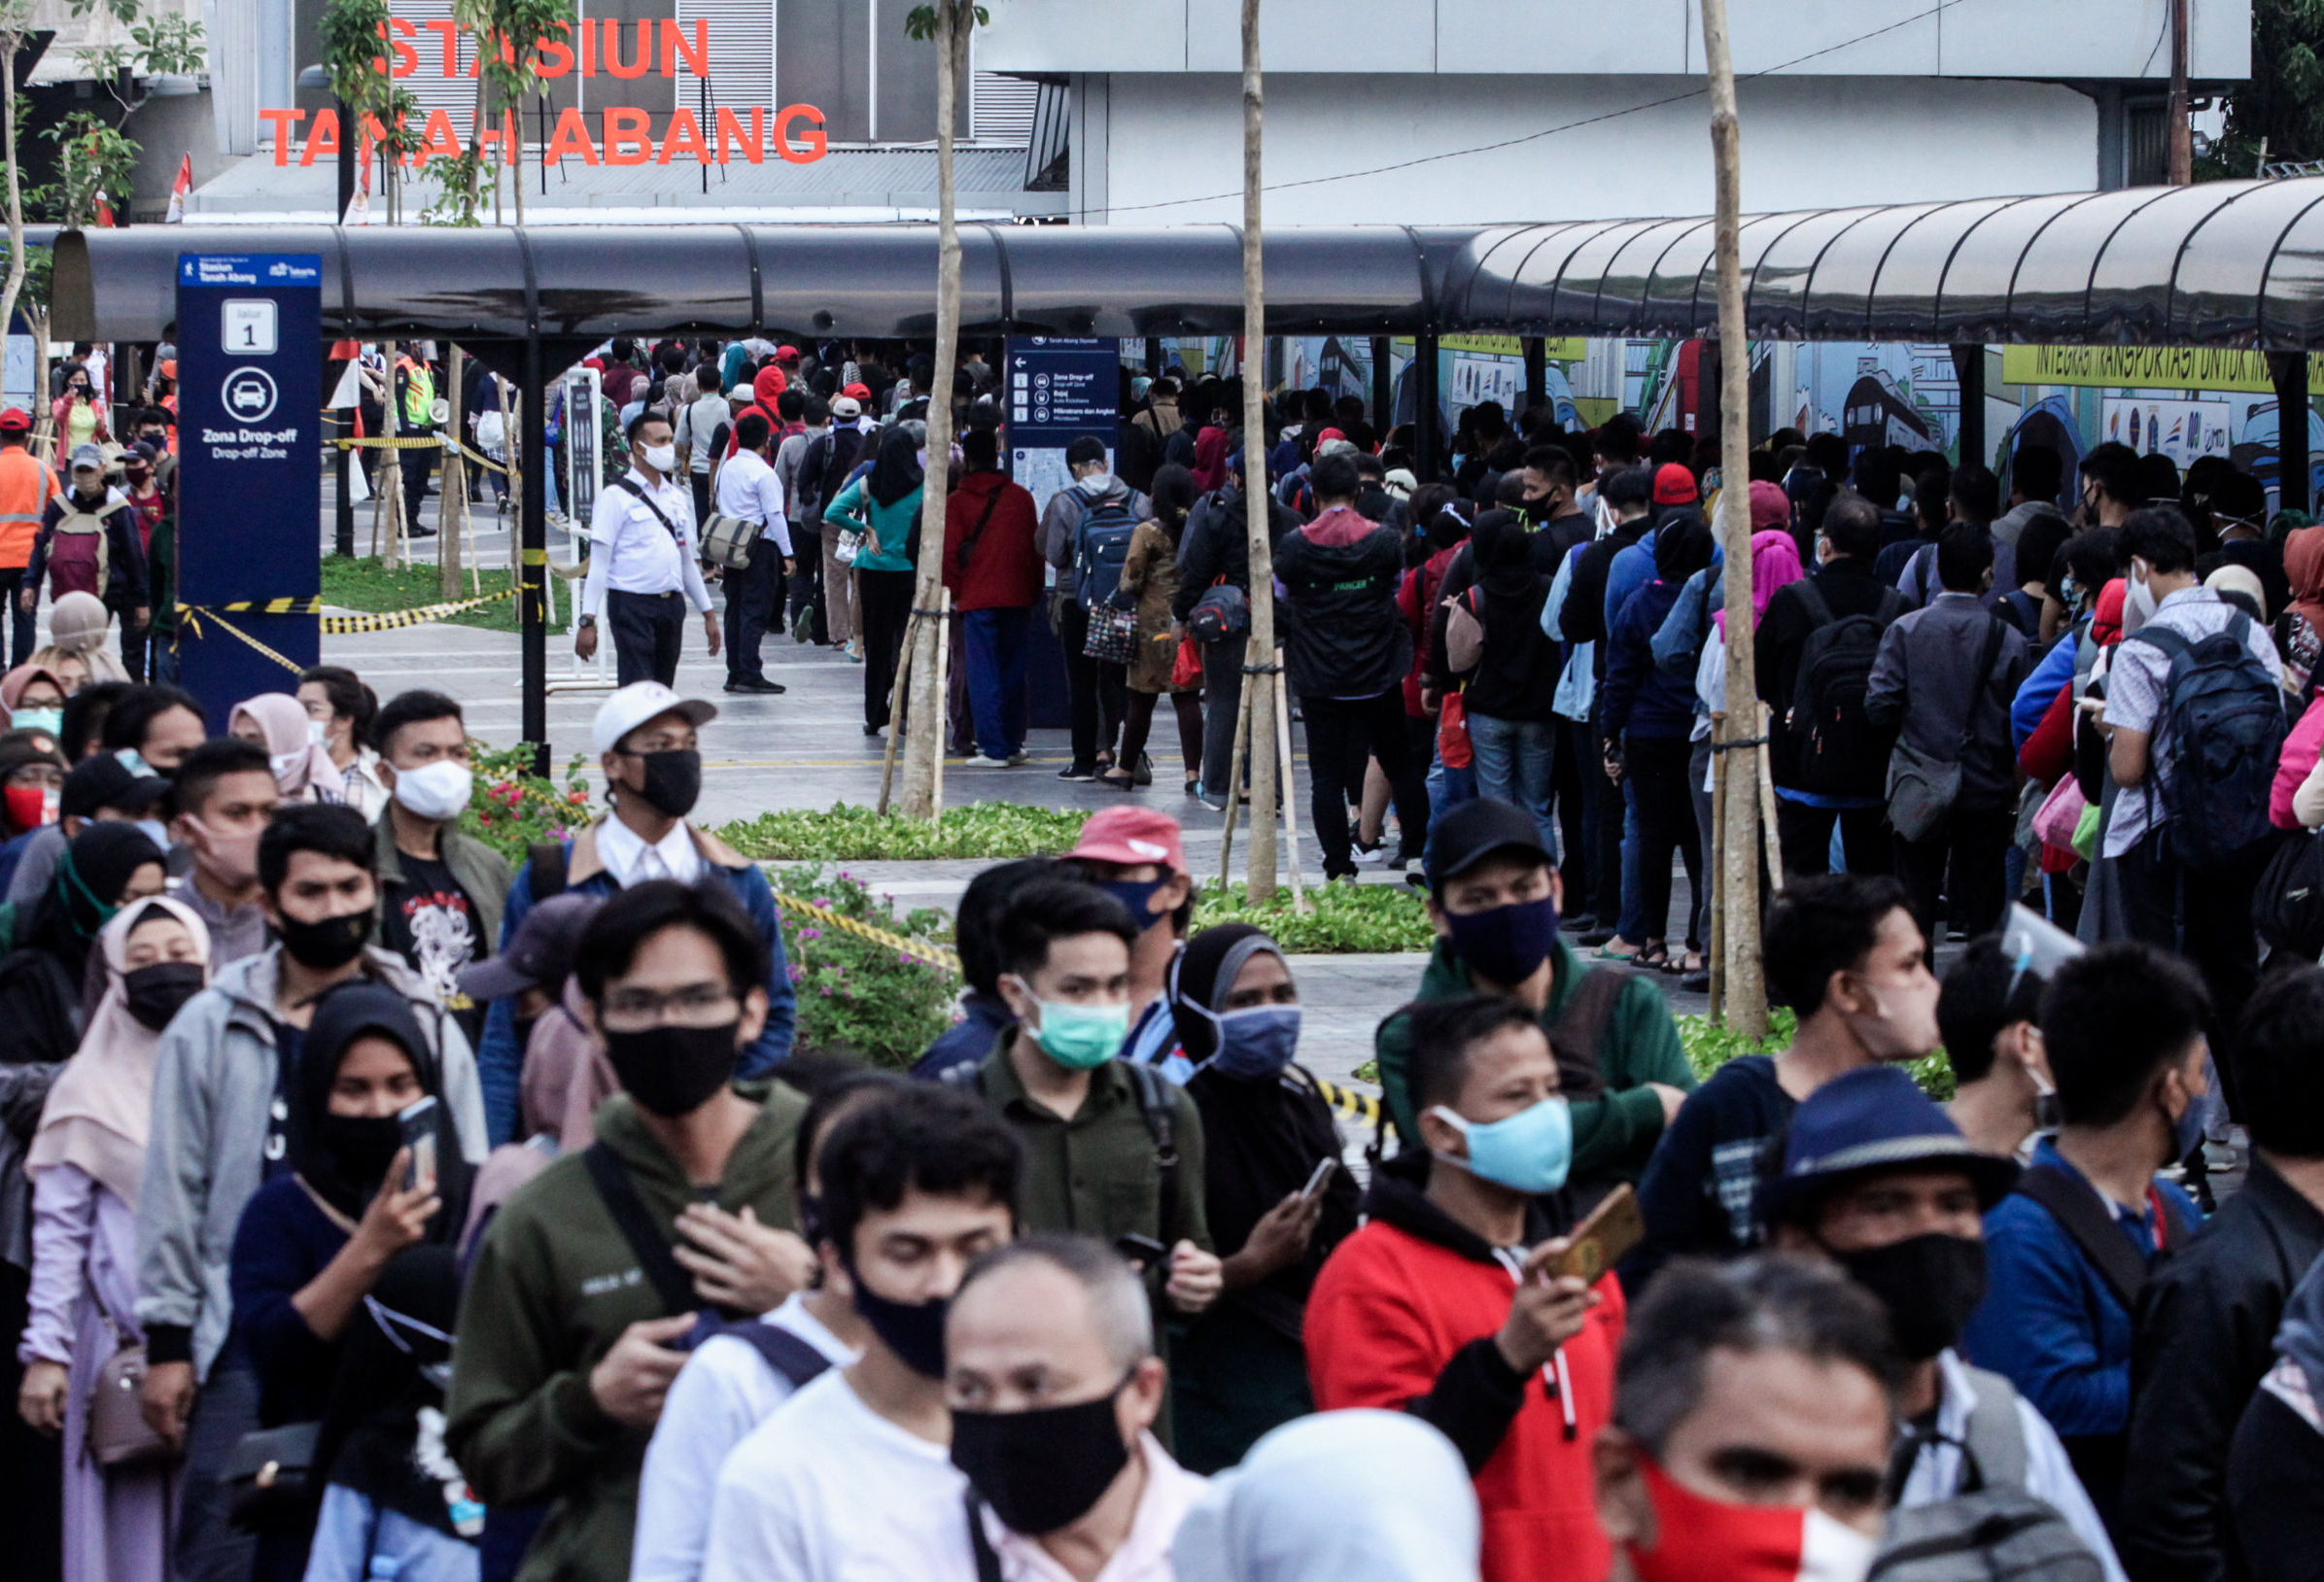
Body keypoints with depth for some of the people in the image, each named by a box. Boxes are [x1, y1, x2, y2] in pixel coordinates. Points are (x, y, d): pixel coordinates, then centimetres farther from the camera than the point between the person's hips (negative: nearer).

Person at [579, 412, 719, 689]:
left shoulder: (676, 497, 16)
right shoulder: (617, 497, -4)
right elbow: (599, 562, -7)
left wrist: (708, 613, 22)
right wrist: (588, 621, -13)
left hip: (672, 604, 6)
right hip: (632, 604, -6)